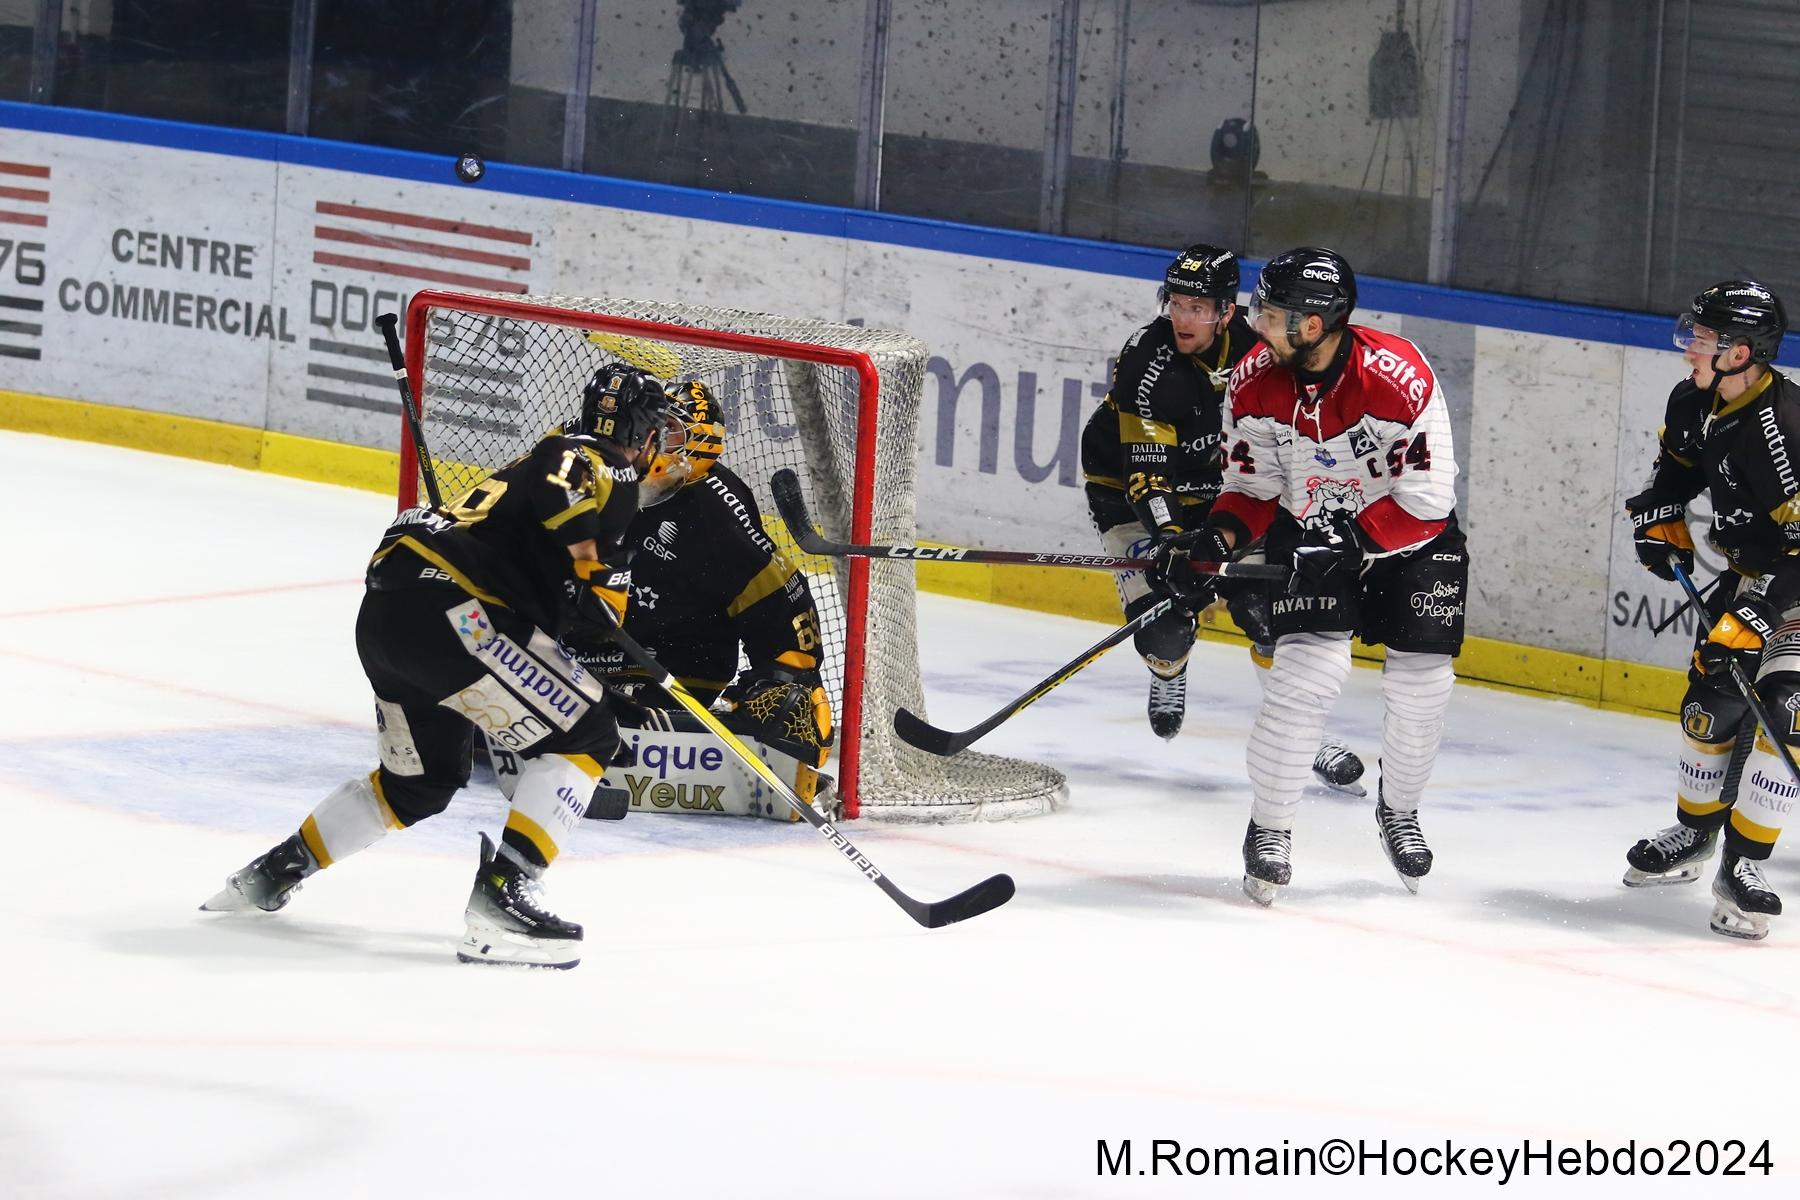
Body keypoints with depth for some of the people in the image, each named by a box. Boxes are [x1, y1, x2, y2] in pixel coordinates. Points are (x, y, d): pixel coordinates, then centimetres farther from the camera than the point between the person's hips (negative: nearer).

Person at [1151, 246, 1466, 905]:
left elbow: (1427, 498, -26)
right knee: (1309, 670, -17)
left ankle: (1398, 808, 27)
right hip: (1312, 536, 2)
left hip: (1414, 538, -2)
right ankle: (1269, 828, -5)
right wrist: (1210, 542, -22)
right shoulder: (1255, 383, -17)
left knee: (1420, 682, -2)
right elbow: (1254, 488, -4)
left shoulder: (1399, 376, -31)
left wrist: (1352, 541, -33)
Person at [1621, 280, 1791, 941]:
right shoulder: (1694, 403, -6)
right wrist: (1660, 515, 6)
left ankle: (1743, 867, -14)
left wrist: (1753, 619, -35)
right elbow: (1677, 459, 19)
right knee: (1711, 696, 11)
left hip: (1795, 587, -8)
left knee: (1778, 707, -19)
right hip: (1751, 573, 8)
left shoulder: (1783, 428, -33)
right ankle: (1694, 834, 32)